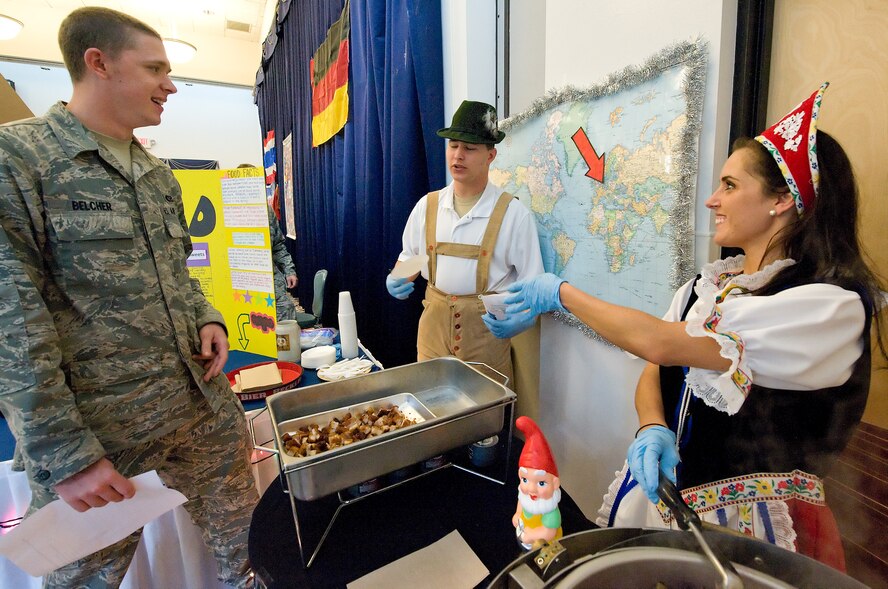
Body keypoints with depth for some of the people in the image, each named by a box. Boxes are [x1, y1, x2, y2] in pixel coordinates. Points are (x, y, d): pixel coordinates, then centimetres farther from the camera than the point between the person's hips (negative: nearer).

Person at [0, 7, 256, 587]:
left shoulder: (159, 173, 10)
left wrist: (208, 318, -1)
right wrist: (64, 455, -15)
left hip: (207, 403, 6)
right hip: (97, 429, -5)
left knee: (247, 537, 19)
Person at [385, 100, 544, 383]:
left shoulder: (514, 214, -9)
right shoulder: (427, 205, 2)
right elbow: (408, 258, 14)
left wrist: (518, 320, -25)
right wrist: (398, 281, -7)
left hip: (486, 328, -3)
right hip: (433, 324, 3)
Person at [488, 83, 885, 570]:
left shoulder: (831, 305, -19)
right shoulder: (707, 284, 2)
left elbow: (661, 345, -28)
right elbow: (653, 372, 3)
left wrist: (562, 293, -18)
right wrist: (652, 429, -18)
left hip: (747, 520, -5)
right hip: (660, 491, 5)